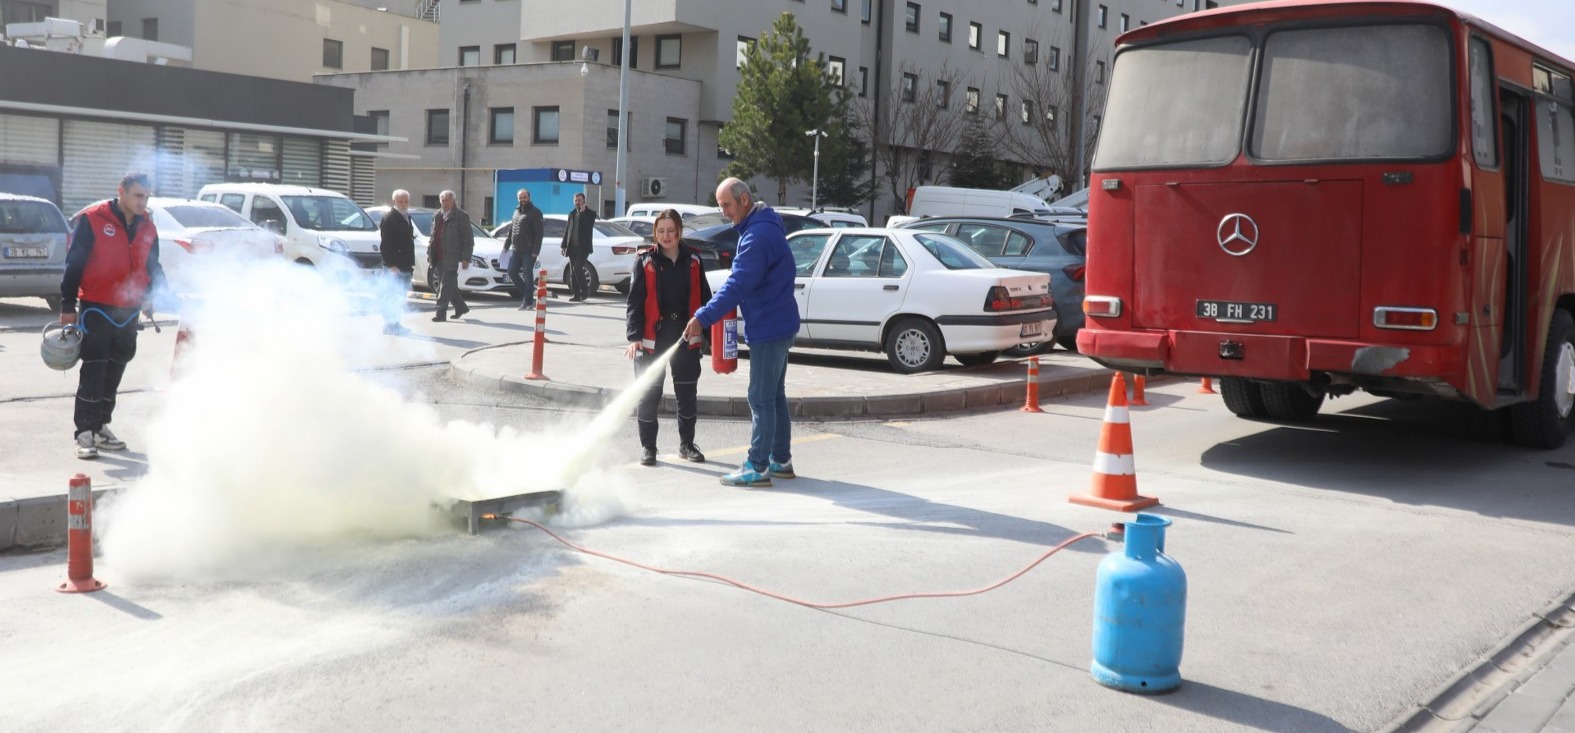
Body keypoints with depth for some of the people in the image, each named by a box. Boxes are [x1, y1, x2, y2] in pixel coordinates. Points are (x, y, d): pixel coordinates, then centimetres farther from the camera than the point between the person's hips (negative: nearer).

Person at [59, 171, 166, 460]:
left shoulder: (147, 226, 8)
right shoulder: (92, 219, -9)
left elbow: (152, 266, 17)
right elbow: (74, 263, -7)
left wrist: (154, 294, -1)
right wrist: (68, 305, -9)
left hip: (129, 311, 5)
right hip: (96, 308, -5)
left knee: (114, 371, 12)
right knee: (93, 370, -6)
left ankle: (101, 427, 23)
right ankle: (85, 432, -2)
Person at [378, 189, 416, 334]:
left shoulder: (406, 217, 16)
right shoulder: (389, 219, -11)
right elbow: (386, 244, -17)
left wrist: (411, 262, 17)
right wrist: (391, 265, -22)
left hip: (405, 265, 9)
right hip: (394, 266, -9)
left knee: (400, 297, 13)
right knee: (394, 297, -7)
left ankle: (395, 324, 20)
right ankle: (389, 325, -2)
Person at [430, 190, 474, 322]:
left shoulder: (461, 216, -6)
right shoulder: (437, 216, 14)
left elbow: (468, 239, -8)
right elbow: (433, 236, 22)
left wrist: (466, 258, -12)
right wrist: (429, 252, 14)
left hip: (452, 257, -7)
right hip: (439, 257, 7)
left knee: (447, 285, -8)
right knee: (450, 285, 15)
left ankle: (441, 313, -7)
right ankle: (461, 307, 30)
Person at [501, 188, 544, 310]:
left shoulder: (535, 212, -5)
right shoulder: (517, 212, 19)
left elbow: (538, 233, -12)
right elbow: (511, 230, 25)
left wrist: (535, 250, -19)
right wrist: (506, 245, 18)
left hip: (528, 251, -8)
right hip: (516, 250, 8)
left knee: (527, 274, -5)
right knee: (512, 272, 4)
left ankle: (528, 302, 0)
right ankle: (527, 294, 17)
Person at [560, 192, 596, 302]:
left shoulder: (590, 213, 2)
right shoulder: (572, 214, 16)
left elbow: (589, 225, -17)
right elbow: (567, 230, 16)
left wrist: (582, 213, -15)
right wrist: (564, 245, 11)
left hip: (583, 247, -6)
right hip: (572, 247, 6)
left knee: (577, 268, -17)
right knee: (572, 272, 4)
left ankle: (584, 291, -2)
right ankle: (575, 295, 7)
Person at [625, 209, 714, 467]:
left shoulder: (692, 261, 6)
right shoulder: (646, 262, -2)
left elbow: (704, 299, 11)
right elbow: (635, 302, -6)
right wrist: (634, 337, -17)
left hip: (687, 339, 3)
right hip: (653, 339, -2)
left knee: (687, 393, 11)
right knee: (649, 395, 2)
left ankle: (687, 444, 25)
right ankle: (647, 447, 15)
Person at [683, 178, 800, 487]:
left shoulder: (758, 235, -21)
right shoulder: (761, 227, 13)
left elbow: (738, 285, -26)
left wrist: (703, 318, -25)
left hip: (769, 327, -11)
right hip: (777, 325, 11)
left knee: (761, 399, -6)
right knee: (774, 396, 16)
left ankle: (757, 467, -2)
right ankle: (780, 460, 24)